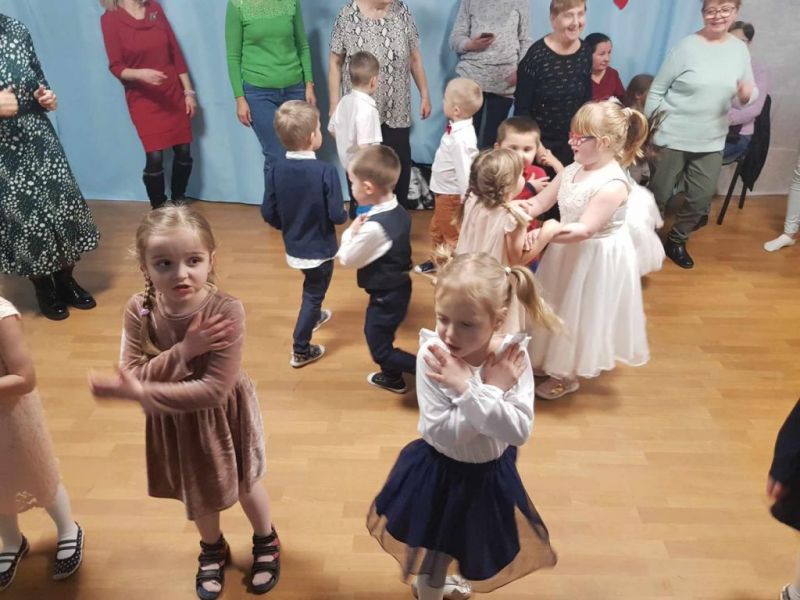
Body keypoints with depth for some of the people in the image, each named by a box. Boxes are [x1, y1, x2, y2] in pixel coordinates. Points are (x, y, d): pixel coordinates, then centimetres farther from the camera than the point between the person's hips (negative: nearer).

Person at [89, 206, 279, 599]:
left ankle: (266, 542, 53)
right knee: (197, 491, 26)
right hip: (174, 421, 4)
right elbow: (130, 376, -24)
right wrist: (183, 352, -37)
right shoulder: (139, 310, -21)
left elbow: (214, 391, -35)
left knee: (245, 484, 22)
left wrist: (140, 392, -34)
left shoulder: (226, 311, -33)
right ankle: (213, 549, 57)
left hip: (224, 416, -3)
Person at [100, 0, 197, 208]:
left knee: (184, 151, 3)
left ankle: (179, 202, 23)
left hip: (173, 93, 4)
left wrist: (188, 91, 4)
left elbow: (175, 52, 6)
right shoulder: (110, 19, -7)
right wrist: (140, 74, -30)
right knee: (154, 157, -9)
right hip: (143, 99, -4)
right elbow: (116, 67, -9)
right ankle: (158, 210, 9)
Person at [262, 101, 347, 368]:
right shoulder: (325, 171, -25)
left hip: (293, 247, 5)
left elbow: (268, 213, -5)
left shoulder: (277, 169, -10)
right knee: (313, 294, 14)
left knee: (312, 288, 32)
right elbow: (338, 216, -24)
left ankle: (314, 316, 56)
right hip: (320, 249, -5)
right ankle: (300, 350, 22)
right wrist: (345, 213, 0)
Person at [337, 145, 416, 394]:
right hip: (398, 287, 9)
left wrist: (351, 232, -4)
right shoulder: (398, 211, -3)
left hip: (386, 295, -9)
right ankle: (392, 378, 43)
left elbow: (346, 259, -17)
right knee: (377, 334, 26)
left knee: (380, 349, 4)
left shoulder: (374, 227, -31)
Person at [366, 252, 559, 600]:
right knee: (433, 556, 20)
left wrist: (466, 389, -37)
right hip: (439, 471, -3)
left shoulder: (513, 355, -22)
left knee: (479, 553, 30)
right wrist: (492, 389, -33)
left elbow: (519, 431, -28)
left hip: (490, 473, 3)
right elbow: (439, 431, -31)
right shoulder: (431, 355, -26)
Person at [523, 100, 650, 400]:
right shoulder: (573, 170, -2)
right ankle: (552, 360, 44)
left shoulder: (613, 184, -27)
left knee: (580, 313, 9)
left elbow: (584, 230, -32)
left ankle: (567, 376, 29)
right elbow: (540, 202, 1)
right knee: (563, 309, 22)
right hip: (570, 251, 8)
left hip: (597, 258, -8)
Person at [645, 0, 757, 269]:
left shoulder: (740, 49, 3)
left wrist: (748, 94, -14)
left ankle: (676, 241, 31)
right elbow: (656, 90, -7)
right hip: (672, 137, -4)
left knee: (701, 198, 11)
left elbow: (747, 94, 10)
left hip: (711, 142, 4)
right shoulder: (687, 46, -9)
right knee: (659, 194, 6)